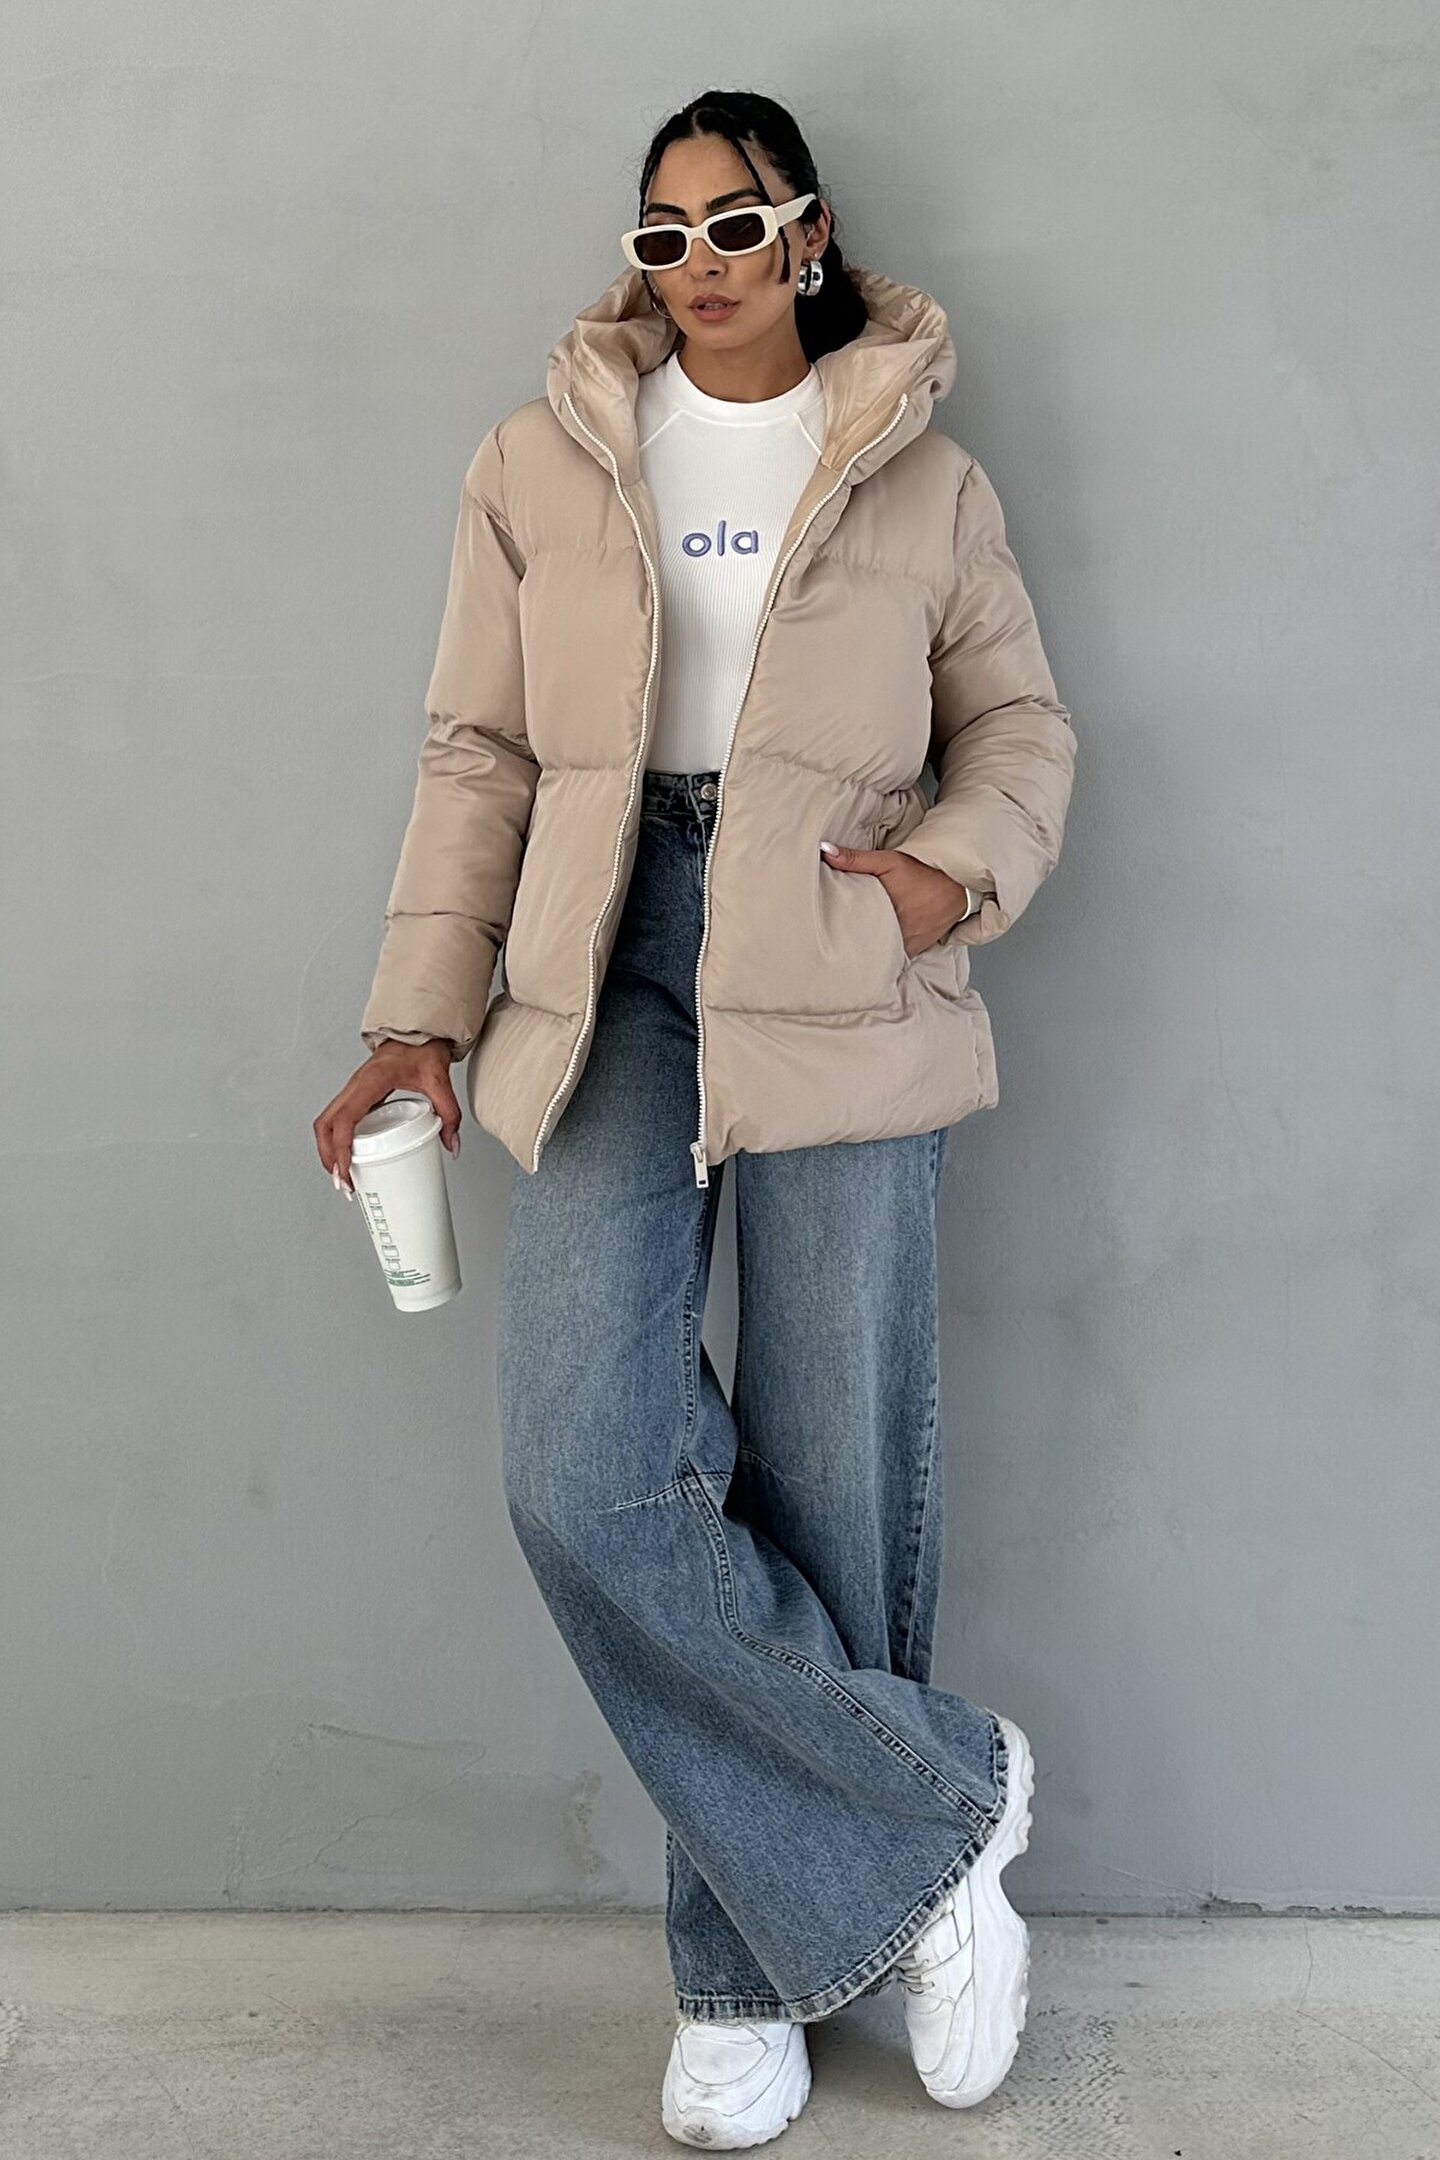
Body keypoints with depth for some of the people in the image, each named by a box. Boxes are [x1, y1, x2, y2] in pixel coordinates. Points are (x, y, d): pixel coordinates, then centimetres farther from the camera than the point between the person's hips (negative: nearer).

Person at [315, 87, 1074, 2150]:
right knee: (588, 1486, -14)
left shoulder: (924, 477, 10)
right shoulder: (540, 465, 12)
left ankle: (757, 1966, 19)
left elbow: (1021, 726, 15)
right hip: (611, 978, 1)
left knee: (831, 1490, 0)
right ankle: (936, 1806, 5)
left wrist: (963, 872, -6)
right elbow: (479, 755, 10)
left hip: (839, 989, -1)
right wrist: (420, 1017, 2)